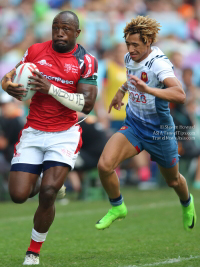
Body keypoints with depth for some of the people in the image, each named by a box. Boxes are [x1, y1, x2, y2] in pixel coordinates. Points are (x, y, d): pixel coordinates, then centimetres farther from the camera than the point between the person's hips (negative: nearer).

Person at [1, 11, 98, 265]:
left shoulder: (85, 61, -5)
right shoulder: (36, 51, 3)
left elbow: (86, 104, -12)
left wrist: (51, 89, -23)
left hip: (65, 134, -3)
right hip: (33, 132, 3)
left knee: (48, 193, -16)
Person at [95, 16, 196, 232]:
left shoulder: (159, 63, -26)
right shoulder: (130, 58, -3)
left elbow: (180, 95, -43)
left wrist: (148, 89, -54)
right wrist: (122, 90, 22)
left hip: (159, 131, -5)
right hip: (133, 125, 5)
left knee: (173, 180, 17)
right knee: (104, 165, -19)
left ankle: (187, 204, 53)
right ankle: (117, 207, 7)